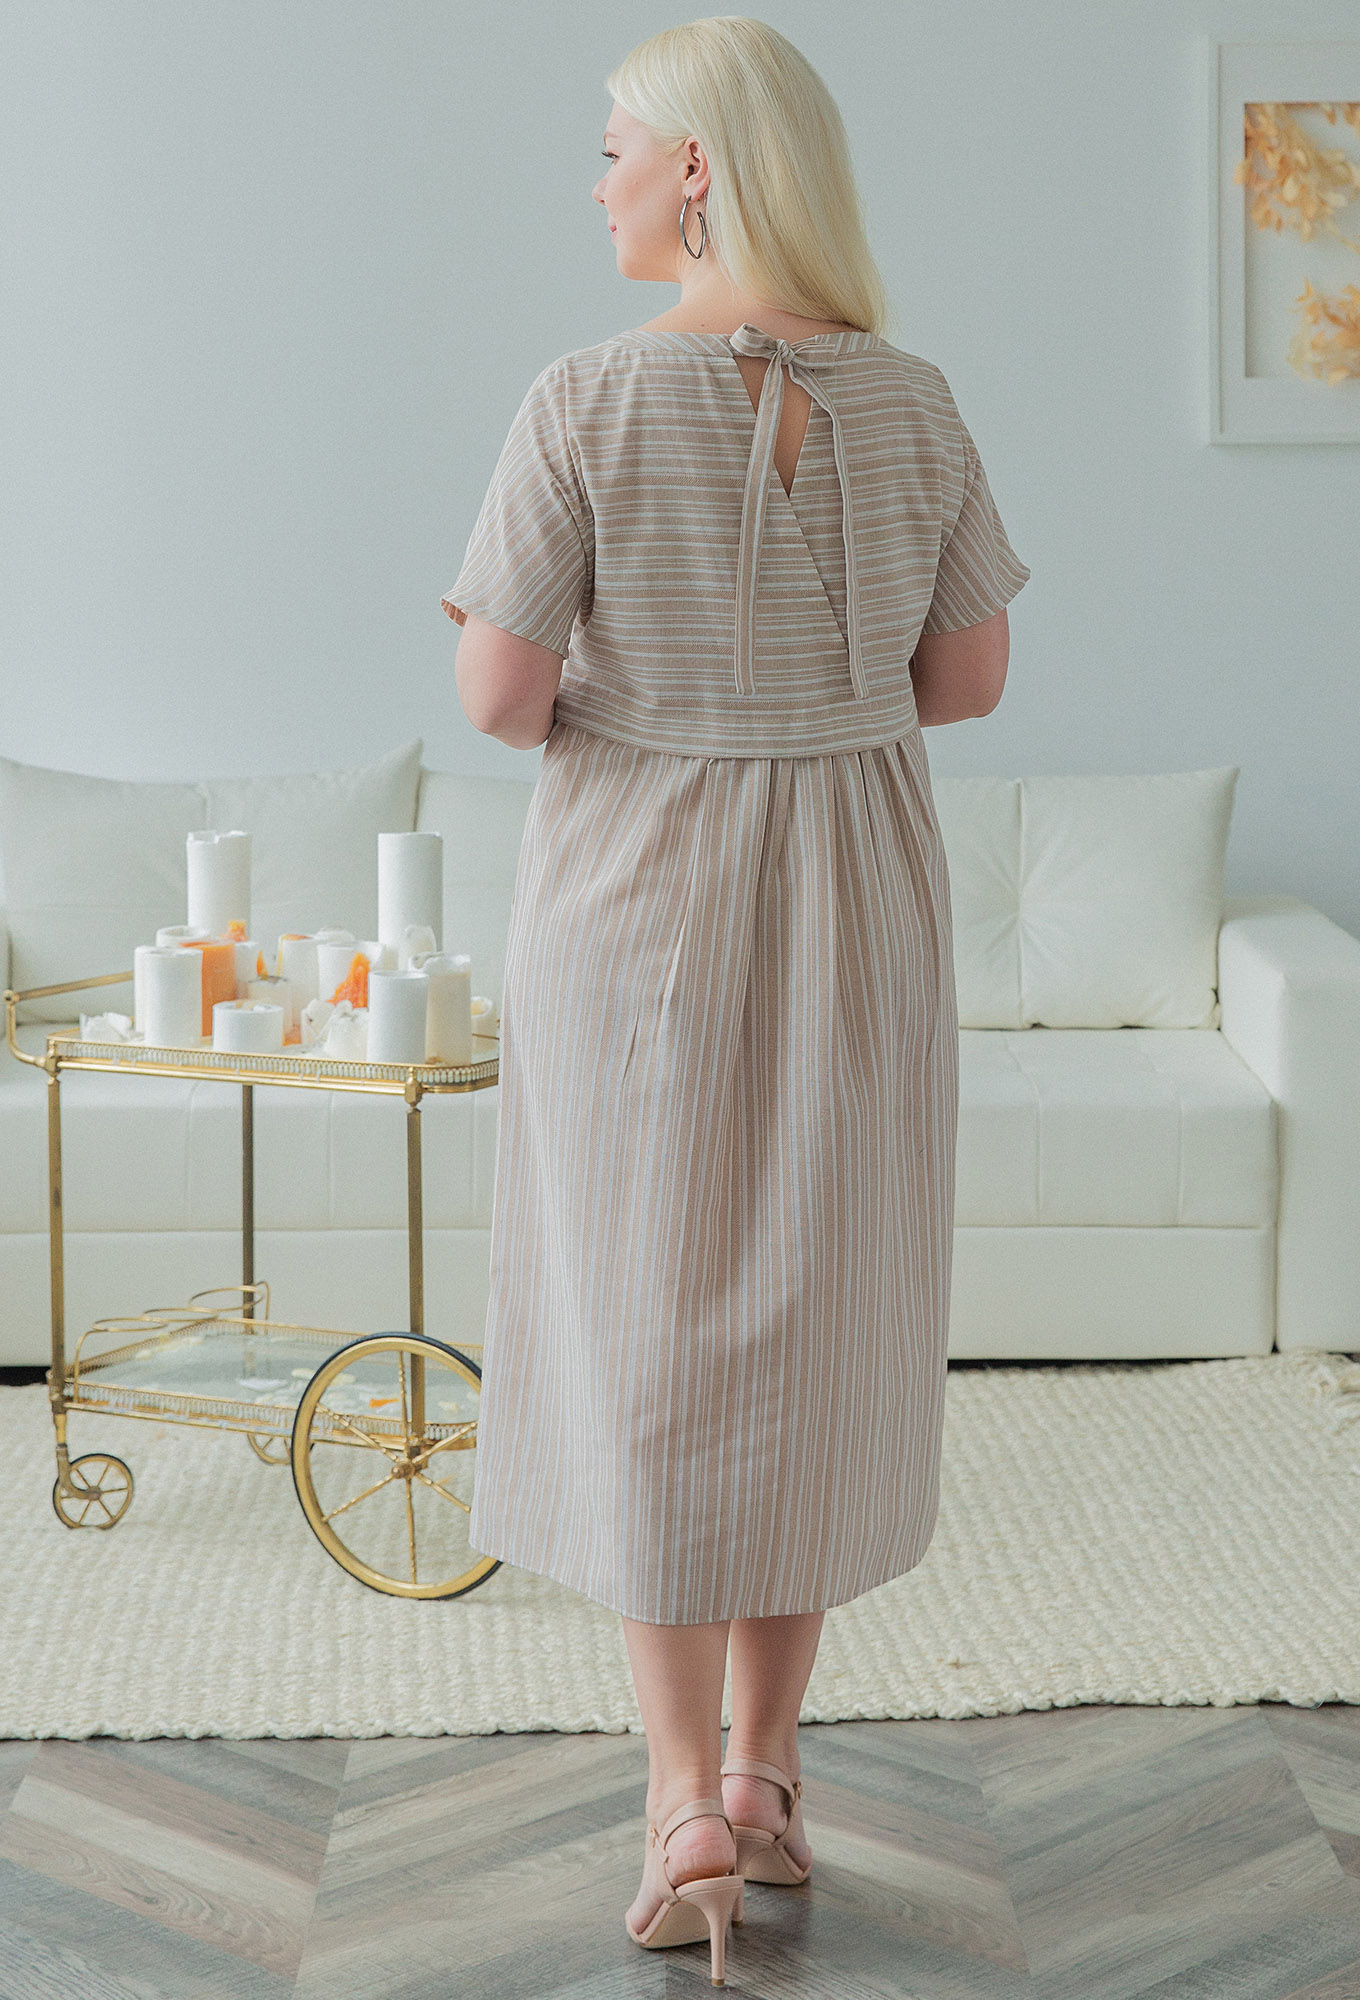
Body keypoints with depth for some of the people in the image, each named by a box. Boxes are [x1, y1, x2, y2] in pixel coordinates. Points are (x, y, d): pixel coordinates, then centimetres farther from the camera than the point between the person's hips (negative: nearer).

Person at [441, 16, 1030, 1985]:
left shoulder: (585, 404, -14)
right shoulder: (912, 405, -2)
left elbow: (500, 692, -14)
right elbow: (969, 677, 3)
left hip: (634, 897, -3)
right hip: (855, 903, 3)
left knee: (648, 1330, 7)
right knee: (816, 1325, 14)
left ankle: (688, 1798, 6)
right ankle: (765, 1766, 23)